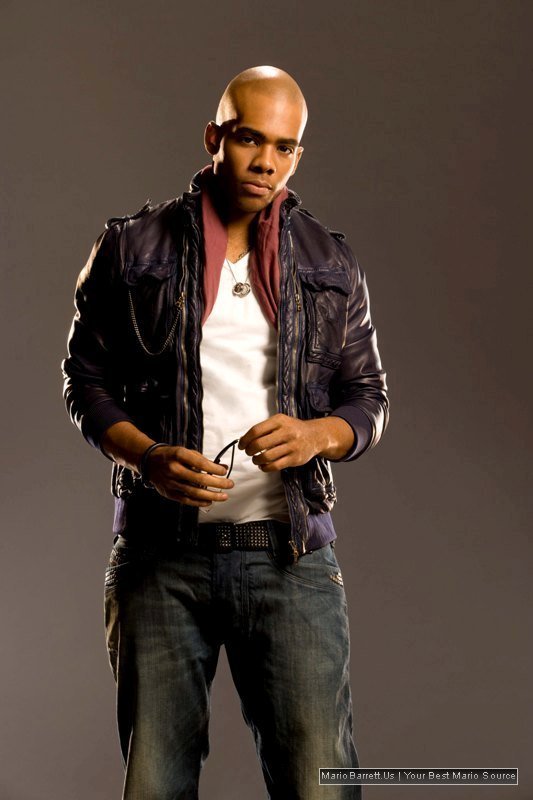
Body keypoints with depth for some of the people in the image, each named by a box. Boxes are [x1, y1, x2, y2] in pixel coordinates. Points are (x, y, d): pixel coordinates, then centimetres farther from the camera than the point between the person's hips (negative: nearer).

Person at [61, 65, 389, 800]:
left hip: (291, 553, 1)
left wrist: (316, 435, -12)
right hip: (161, 552, 0)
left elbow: (368, 398, 11)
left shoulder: (332, 264, 10)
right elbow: (85, 379, 6)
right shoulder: (132, 248, 5)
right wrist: (150, 458, -12)